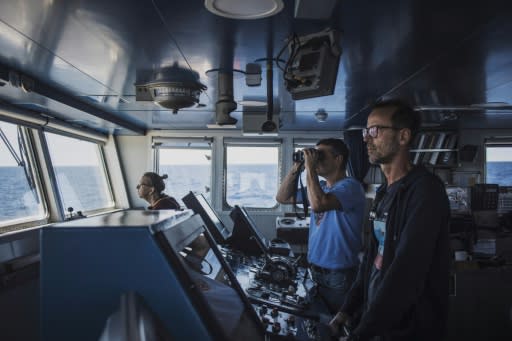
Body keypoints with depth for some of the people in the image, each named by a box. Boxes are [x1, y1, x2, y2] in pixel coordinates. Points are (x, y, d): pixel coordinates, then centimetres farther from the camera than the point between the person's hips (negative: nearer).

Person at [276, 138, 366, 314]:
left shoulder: (350, 186, -17)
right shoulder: (320, 186, 8)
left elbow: (318, 204, -34)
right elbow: (282, 197, 11)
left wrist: (310, 167, -23)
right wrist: (296, 168, 0)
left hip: (339, 274, -7)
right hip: (315, 269, 8)